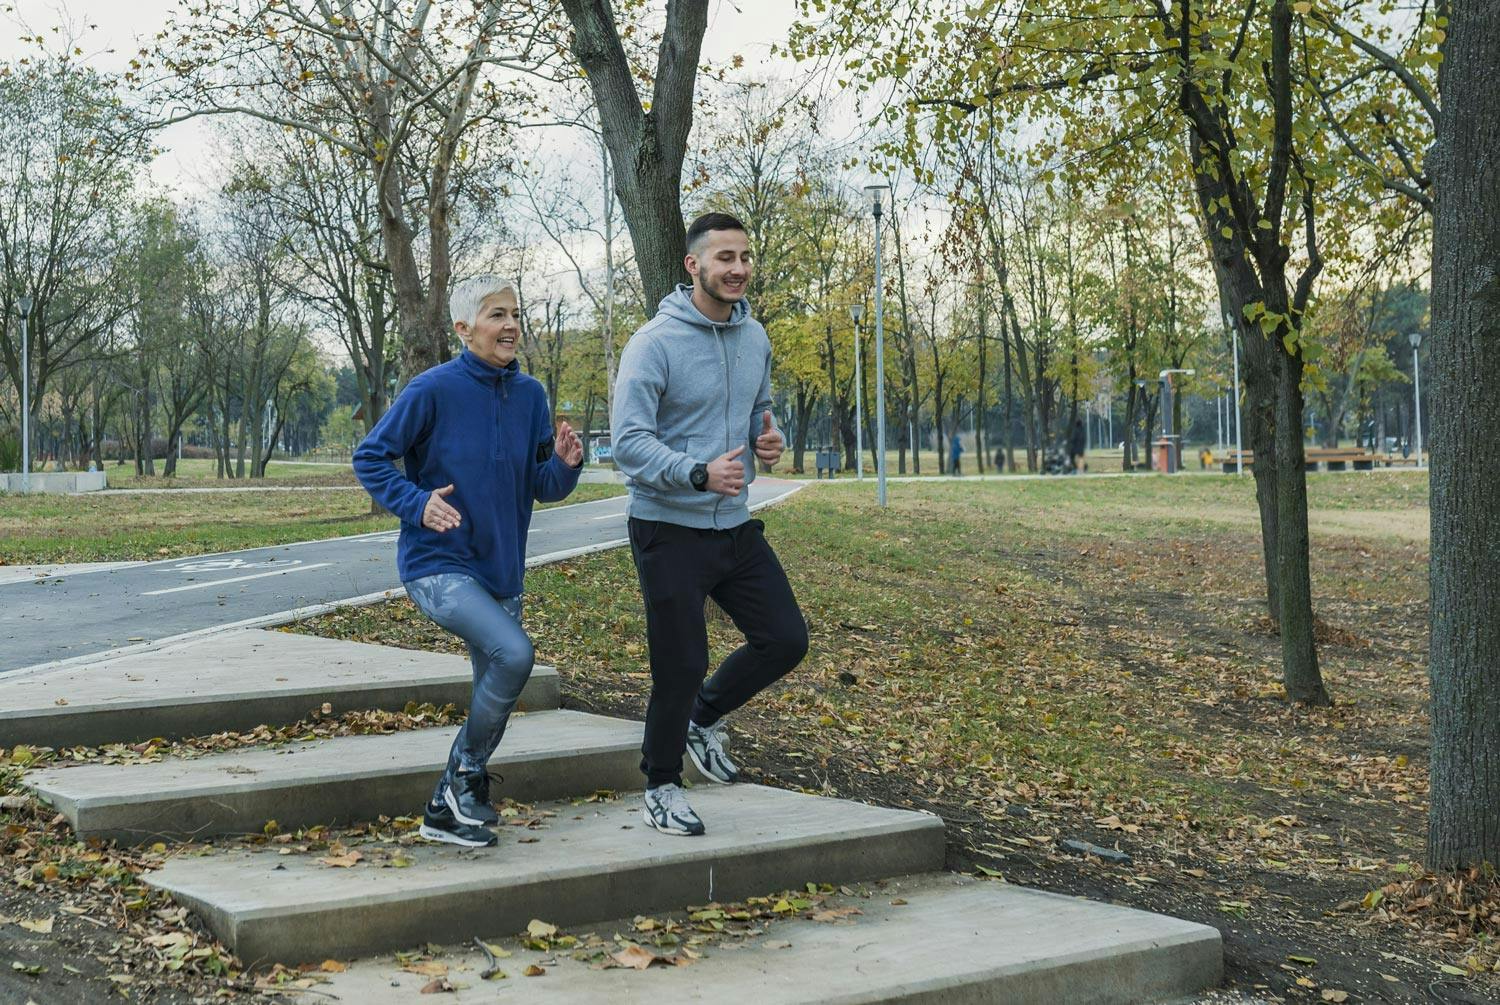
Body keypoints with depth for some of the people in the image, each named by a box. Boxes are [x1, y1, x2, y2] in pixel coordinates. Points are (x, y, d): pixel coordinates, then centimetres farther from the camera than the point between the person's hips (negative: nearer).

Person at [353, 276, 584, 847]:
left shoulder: (530, 394, 5)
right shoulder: (434, 389, -11)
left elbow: (543, 489, 8)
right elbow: (370, 459, -6)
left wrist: (564, 464, -13)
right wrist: (418, 503, -20)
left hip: (502, 570, 7)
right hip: (438, 565, -7)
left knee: (497, 700, 11)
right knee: (514, 653, -26)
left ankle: (446, 812, 30)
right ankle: (466, 772, -3)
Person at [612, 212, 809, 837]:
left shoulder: (754, 338, 7)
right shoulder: (654, 343, -16)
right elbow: (629, 443, -22)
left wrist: (768, 439, -3)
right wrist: (699, 473, -36)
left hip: (736, 527, 7)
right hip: (671, 533, -7)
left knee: (785, 640, 8)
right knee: (681, 667, -1)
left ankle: (704, 718, 32)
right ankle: (661, 784, 21)